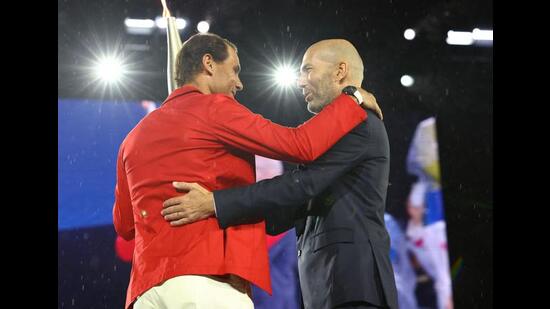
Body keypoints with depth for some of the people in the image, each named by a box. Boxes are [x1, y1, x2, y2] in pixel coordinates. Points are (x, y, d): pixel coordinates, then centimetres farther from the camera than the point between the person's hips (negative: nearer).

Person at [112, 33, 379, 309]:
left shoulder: (135, 136, 22)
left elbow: (124, 225, 28)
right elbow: (301, 145, -5)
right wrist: (353, 99, 9)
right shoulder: (212, 108, 2)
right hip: (207, 279, -7)